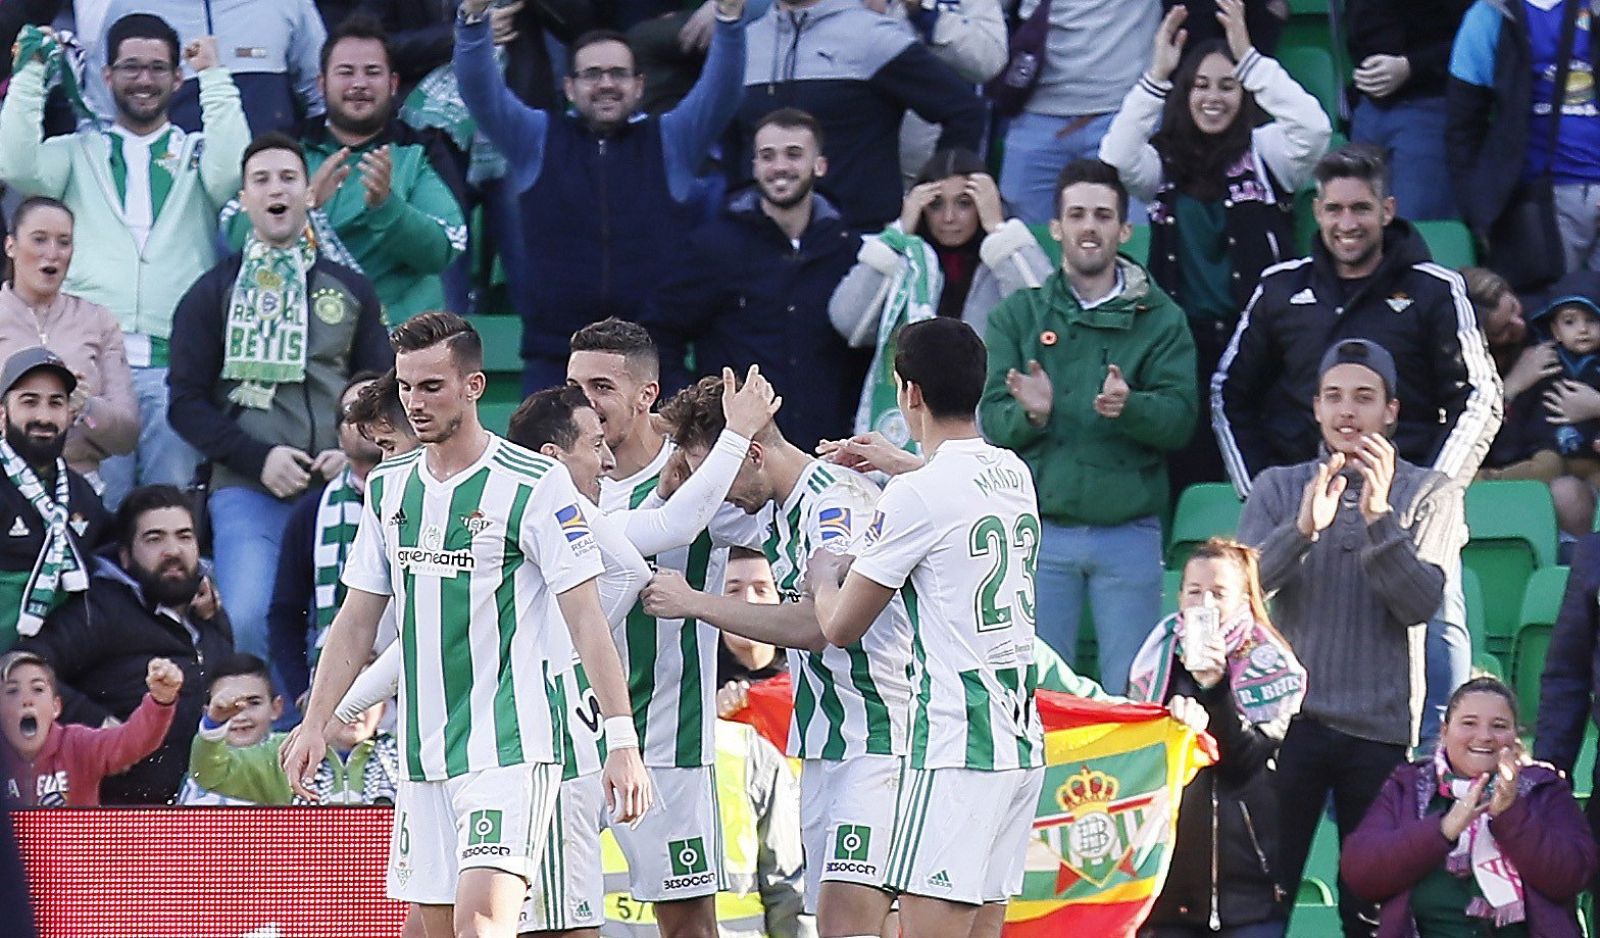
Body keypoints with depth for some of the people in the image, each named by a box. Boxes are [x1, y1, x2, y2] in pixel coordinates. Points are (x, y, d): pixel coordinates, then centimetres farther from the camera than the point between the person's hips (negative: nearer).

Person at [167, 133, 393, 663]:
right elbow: (186, 401, 5)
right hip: (247, 493, -2)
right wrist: (258, 458, -9)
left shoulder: (351, 291, 18)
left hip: (338, 493, 2)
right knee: (248, 622, -22)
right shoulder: (214, 293, 12)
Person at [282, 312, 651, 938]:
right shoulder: (389, 486, 11)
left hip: (508, 746, -7)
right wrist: (315, 723, 10)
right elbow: (357, 619, 18)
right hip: (423, 756, 7)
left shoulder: (535, 483, -8)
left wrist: (621, 740, -17)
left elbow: (586, 619, -10)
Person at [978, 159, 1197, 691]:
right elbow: (991, 420, -1)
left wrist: (1129, 407, -26)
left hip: (1129, 531, 0)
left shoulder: (1160, 318, 7)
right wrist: (1030, 413, -23)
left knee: (1130, 693, 3)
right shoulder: (1018, 316, 8)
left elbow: (1180, 418, -5)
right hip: (1040, 526, 0)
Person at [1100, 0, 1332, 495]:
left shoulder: (1265, 153, 6)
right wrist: (1156, 76, -14)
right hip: (1185, 339, 2)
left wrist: (1249, 60, -16)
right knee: (1189, 474, -5)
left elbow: (1314, 129, -13)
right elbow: (1117, 161, -9)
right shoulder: (1163, 162, 10)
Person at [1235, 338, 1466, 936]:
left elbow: (1421, 602, -8)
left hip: (1381, 729, -1)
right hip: (1287, 717, 1)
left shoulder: (1430, 495, 6)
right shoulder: (1279, 488, 11)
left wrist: (1379, 517, -21)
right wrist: (1302, 528, -22)